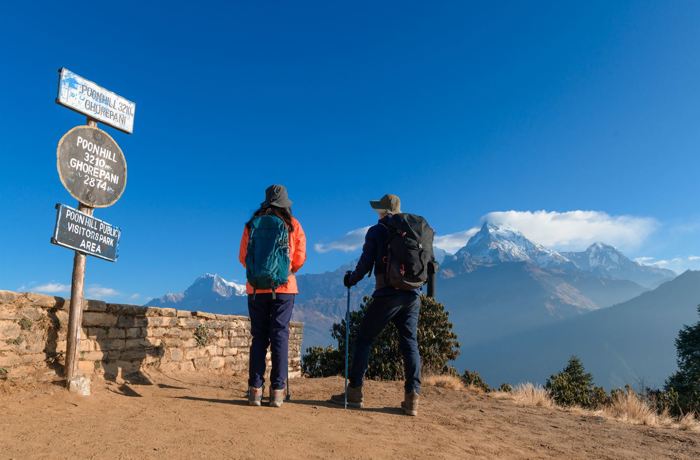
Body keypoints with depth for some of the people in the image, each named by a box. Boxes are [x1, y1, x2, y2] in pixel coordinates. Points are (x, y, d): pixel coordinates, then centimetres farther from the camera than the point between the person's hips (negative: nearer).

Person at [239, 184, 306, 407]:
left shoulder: (252, 224, 5)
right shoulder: (292, 225, 1)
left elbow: (243, 256, 7)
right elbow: (300, 259, 2)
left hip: (256, 288, 2)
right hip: (284, 288, -2)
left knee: (259, 337, 8)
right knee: (280, 336, 2)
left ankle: (255, 389, 5)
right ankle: (277, 390, 0)